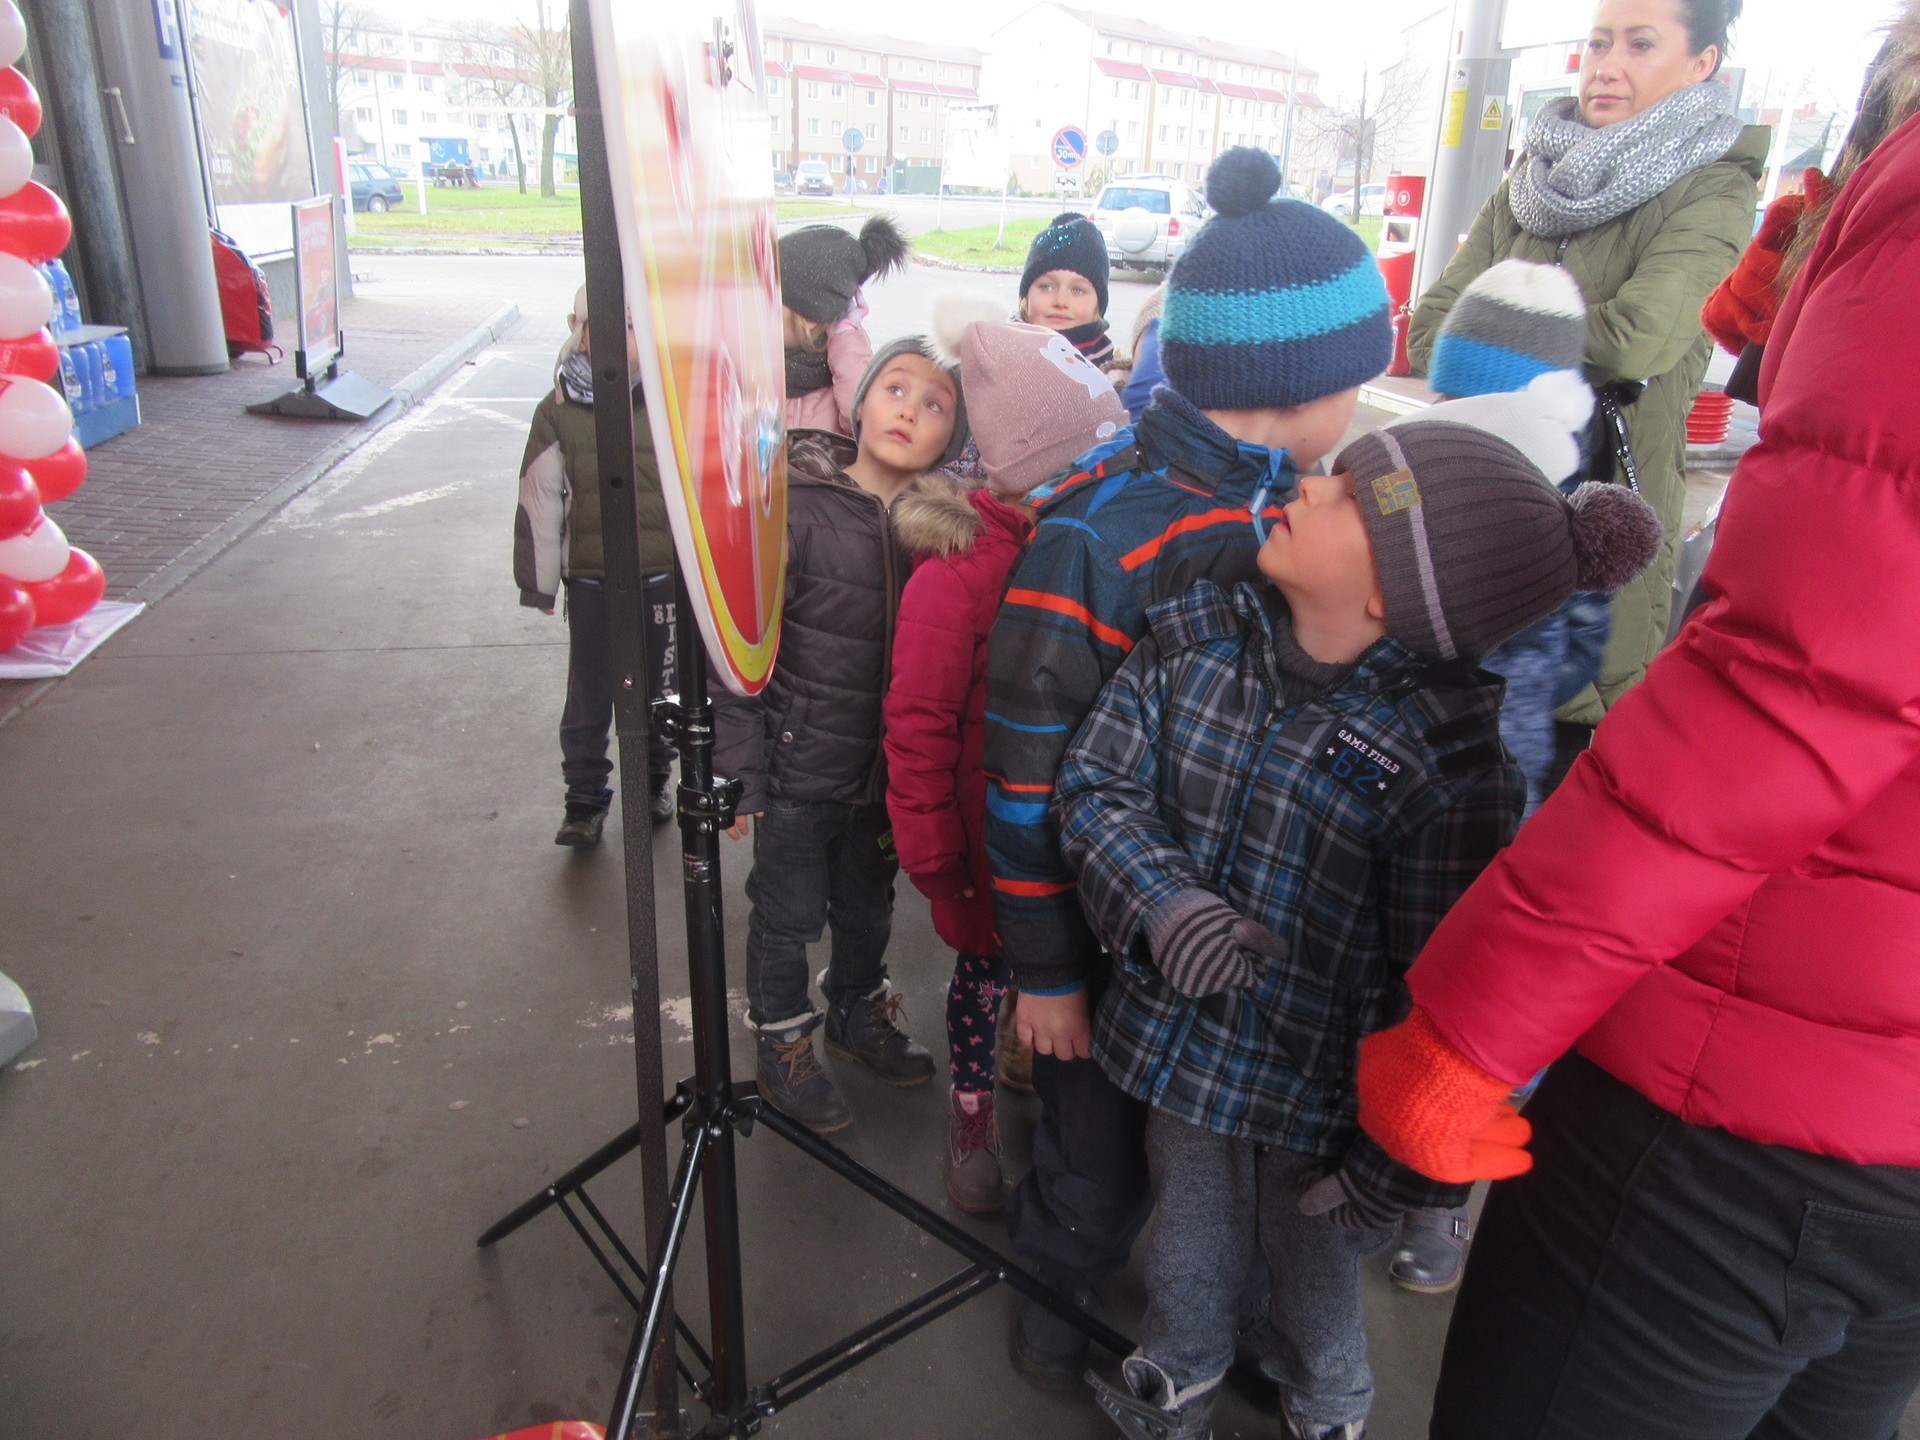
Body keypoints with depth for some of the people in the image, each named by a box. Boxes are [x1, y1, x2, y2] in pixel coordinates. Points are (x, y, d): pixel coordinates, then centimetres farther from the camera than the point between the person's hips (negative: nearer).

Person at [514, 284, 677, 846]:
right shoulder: (559, 410, -4)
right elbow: (538, 501, 1)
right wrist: (539, 583, 3)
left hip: (662, 576, 0)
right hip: (590, 582, 0)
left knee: (657, 685, 15)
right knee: (588, 695, 8)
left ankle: (655, 778, 37)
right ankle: (584, 799, 24)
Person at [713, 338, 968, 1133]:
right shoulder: (794, 506, -17)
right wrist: (739, 772, -15)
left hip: (885, 770, 5)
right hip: (799, 766, -4)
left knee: (869, 905, 24)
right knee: (788, 916, 12)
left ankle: (858, 1012, 49)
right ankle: (781, 1042, 37)